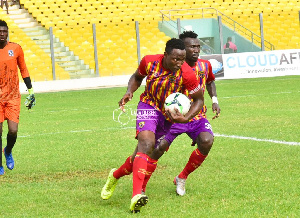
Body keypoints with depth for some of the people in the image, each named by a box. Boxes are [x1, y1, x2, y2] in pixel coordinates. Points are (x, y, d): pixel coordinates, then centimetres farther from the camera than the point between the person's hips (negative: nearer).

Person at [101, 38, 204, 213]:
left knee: (148, 154, 7)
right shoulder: (149, 62, -17)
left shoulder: (187, 74, -23)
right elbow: (137, 77, 7)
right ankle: (136, 195, -37)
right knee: (146, 142, -27)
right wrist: (129, 92, -12)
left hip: (169, 114, 2)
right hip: (148, 105, -2)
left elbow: (199, 100, -10)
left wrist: (185, 119, -25)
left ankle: (116, 175, 36)